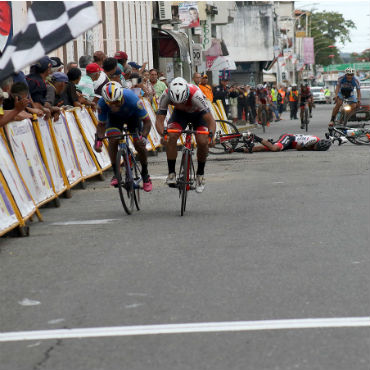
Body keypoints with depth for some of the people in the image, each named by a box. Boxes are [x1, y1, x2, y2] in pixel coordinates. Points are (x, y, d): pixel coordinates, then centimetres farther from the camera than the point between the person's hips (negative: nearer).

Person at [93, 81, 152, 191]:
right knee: (113, 140, -24)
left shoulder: (132, 99, -41)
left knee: (139, 144, -14)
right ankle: (116, 173, -8)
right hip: (114, 118, 1)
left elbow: (147, 121, -30)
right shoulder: (102, 103, -36)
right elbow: (101, 124, -20)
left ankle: (145, 173, 9)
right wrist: (99, 139, -37)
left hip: (132, 116, -1)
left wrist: (143, 136, -46)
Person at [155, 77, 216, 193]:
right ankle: (171, 173, -12)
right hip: (180, 113, 2)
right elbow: (159, 120, -28)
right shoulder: (166, 96, -34)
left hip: (198, 113, -2)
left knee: (202, 142, -20)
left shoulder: (195, 94, -42)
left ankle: (200, 174, 3)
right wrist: (163, 135, -48)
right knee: (171, 137, -24)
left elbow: (211, 120, -39)